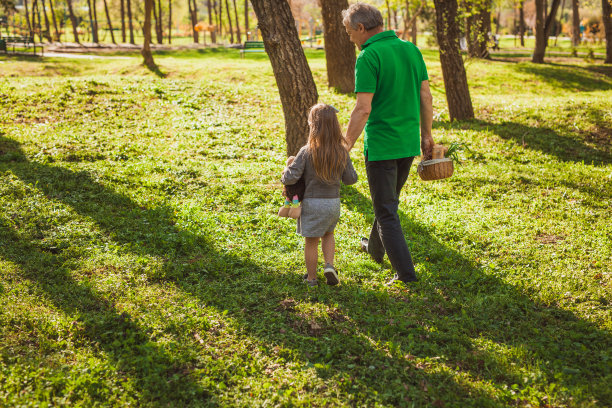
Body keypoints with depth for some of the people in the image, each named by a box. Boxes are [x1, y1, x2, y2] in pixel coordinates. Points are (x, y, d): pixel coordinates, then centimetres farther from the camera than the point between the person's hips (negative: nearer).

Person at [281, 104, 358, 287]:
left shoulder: (307, 152, -18)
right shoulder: (342, 152, -7)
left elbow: (290, 178, -19)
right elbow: (351, 179, 1)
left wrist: (288, 167, 1)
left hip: (311, 203, -3)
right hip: (334, 202, 3)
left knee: (311, 241, 11)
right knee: (328, 234, 27)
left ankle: (311, 277, 22)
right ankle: (329, 265, 10)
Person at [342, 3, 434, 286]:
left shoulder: (368, 57, -15)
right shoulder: (411, 49, 6)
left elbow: (363, 109, -19)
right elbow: (426, 98, 9)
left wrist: (345, 147, -12)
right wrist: (426, 136, 18)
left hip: (381, 145, -7)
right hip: (409, 144, 7)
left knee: (386, 211, 2)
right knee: (389, 201, 24)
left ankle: (406, 274, 3)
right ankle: (375, 248, 44)